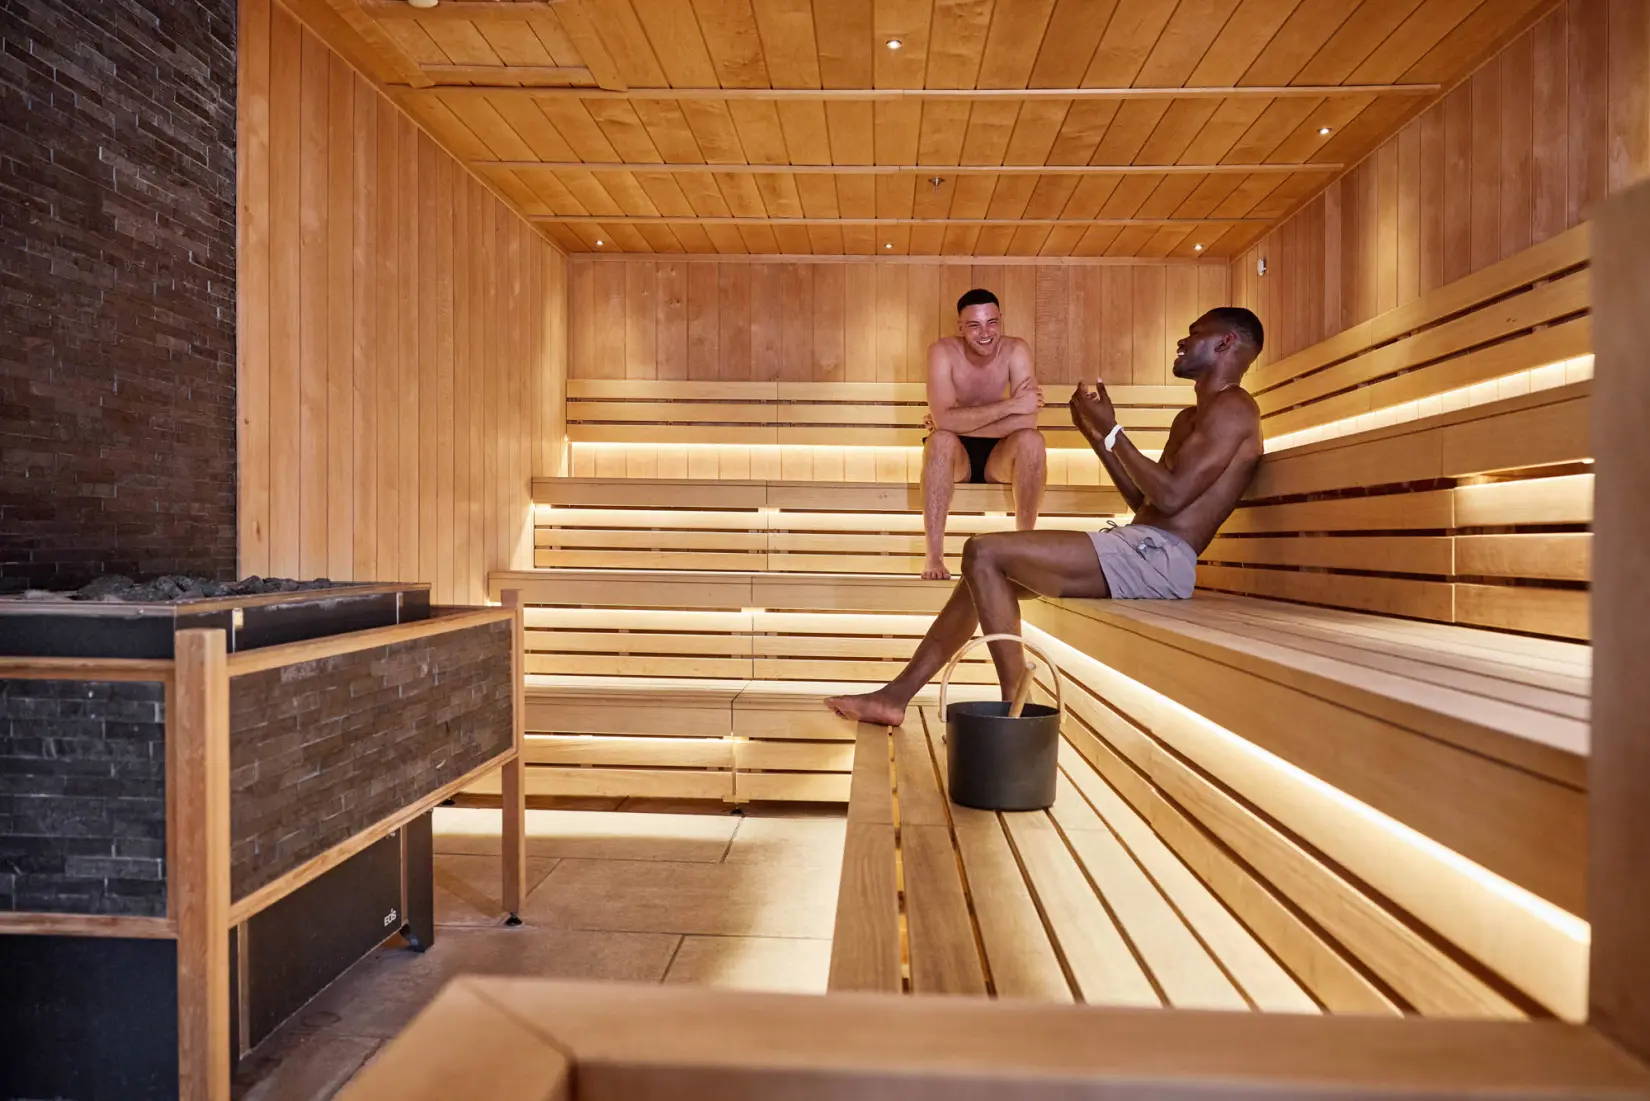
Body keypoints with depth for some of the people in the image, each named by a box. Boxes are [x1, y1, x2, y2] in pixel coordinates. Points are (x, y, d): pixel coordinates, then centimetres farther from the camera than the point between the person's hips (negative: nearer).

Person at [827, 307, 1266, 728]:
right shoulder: (1189, 419, 27)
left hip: (1160, 554, -10)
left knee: (984, 552, -19)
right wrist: (1094, 434, 21)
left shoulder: (1232, 406, -4)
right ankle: (896, 696, 7)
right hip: (1138, 547, 10)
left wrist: (1113, 431, -7)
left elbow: (1170, 497, -17)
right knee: (987, 571, 7)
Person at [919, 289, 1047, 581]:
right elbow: (944, 419, -30)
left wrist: (959, 422, -23)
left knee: (1031, 439, -29)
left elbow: (1027, 420, -25)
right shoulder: (943, 351, -16)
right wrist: (1010, 404, -32)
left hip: (1000, 455, 1)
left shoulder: (1015, 350, -13)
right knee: (941, 439, -33)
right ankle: (933, 555, -29)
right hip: (955, 456, -1)